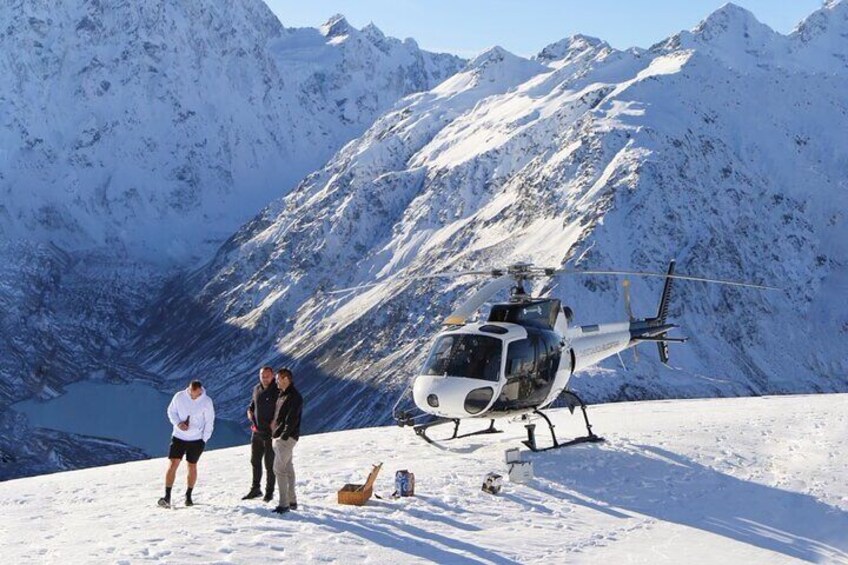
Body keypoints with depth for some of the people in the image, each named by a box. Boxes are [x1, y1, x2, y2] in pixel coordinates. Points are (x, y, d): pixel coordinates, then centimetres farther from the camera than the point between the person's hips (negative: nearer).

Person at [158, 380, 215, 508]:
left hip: (196, 439, 0)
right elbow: (171, 411, 4)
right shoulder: (179, 397, -9)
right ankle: (167, 497, -10)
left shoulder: (207, 401, -11)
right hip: (179, 437, 0)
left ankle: (188, 496, 25)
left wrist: (204, 440, -7)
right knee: (173, 464, -9)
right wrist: (178, 423, -14)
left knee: (192, 466, 9)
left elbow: (209, 422, -4)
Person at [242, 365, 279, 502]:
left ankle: (269, 492, 13)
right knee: (255, 461, 14)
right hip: (257, 432, 7)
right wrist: (250, 411, 3)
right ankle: (255, 489, 26)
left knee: (269, 464, 1)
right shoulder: (257, 389, 7)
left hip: (270, 433, -7)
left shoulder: (278, 391, -13)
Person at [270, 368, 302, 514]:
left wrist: (283, 436, -23)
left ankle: (284, 504, -11)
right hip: (280, 436, 10)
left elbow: (292, 420, -21)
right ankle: (292, 501, 19)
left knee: (279, 469, -12)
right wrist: (276, 434, 14)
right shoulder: (283, 395, 16)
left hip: (287, 438, -10)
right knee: (288, 469, 13)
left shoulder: (294, 397, -15)